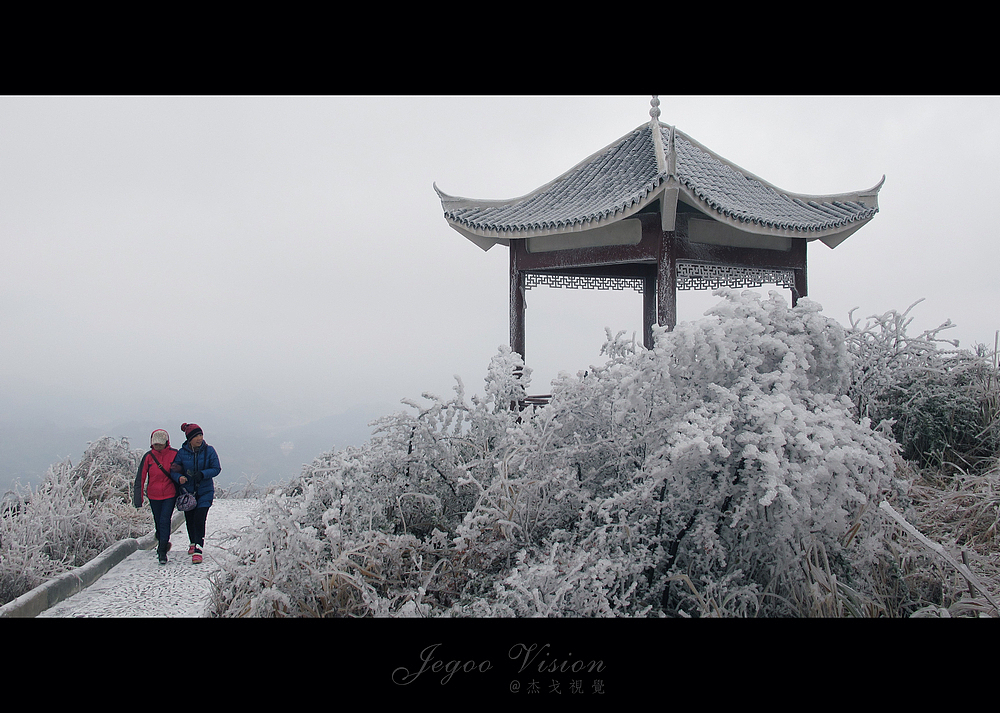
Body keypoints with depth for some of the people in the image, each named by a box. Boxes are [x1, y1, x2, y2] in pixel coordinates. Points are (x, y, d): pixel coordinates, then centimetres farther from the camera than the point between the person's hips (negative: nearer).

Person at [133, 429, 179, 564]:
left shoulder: (174, 454, -5)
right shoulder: (149, 456, -2)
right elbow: (140, 477, -1)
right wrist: (138, 497, -6)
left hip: (170, 495, -2)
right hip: (154, 496, 2)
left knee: (165, 521, -13)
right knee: (158, 523, 12)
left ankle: (162, 551, -9)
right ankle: (162, 544, 35)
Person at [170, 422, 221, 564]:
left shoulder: (209, 451, -6)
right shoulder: (182, 453, -4)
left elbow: (216, 468, -6)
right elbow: (173, 471, -2)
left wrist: (202, 474, -22)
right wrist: (179, 477, -25)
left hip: (205, 491, -2)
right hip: (187, 491, 2)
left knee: (199, 519, -14)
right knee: (189, 519, 13)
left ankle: (198, 550, -13)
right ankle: (193, 543, 39)